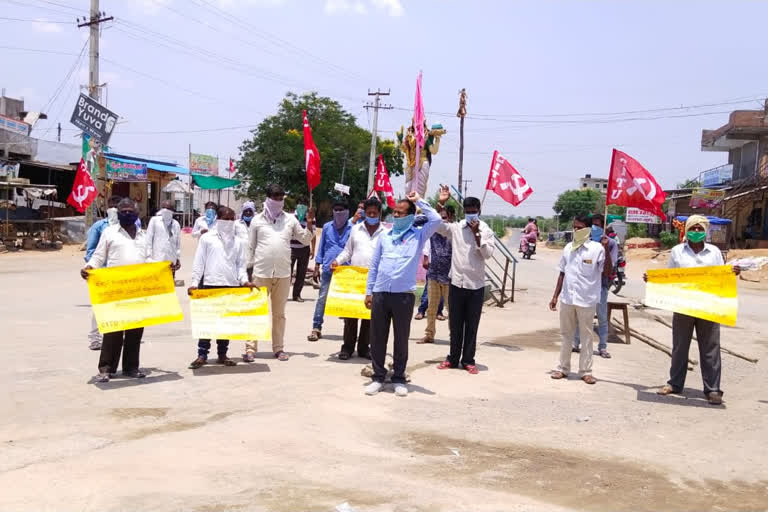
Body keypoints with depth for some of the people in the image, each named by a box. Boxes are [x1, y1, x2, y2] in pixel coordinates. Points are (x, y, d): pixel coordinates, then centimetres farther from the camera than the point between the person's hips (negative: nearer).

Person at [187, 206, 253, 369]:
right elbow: (199, 263, 2)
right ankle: (202, 354, 5)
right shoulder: (207, 238, 3)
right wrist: (194, 283, -6)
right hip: (210, 284, -3)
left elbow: (241, 264, 11)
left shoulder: (239, 241, 11)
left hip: (232, 285, 3)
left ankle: (222, 354, 16)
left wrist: (244, 280, -5)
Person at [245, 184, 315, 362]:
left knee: (279, 313, 10)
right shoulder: (257, 220, 4)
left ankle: (278, 348, 18)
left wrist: (310, 224, -3)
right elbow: (250, 247, 6)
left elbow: (305, 239, 13)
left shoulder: (290, 219, 8)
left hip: (283, 273, 2)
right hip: (261, 272, -2)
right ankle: (250, 348, 2)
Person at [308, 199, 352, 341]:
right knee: (322, 298, 1)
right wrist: (317, 267, 7)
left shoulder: (352, 228, -3)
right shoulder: (327, 227, 6)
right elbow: (321, 247, 10)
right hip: (328, 269, 2)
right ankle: (316, 328, 6)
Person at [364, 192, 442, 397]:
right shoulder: (384, 236, 12)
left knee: (401, 339, 6)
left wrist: (419, 201, -4)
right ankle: (378, 377, 17)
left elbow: (437, 220, -12)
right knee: (377, 338, 6)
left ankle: (399, 378, 17)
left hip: (404, 295, -2)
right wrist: (369, 291, 9)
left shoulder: (418, 235, 5)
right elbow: (374, 266, 13)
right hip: (380, 294, 3)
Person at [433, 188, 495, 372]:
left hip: (476, 285, -1)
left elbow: (488, 254, -8)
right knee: (455, 324, 9)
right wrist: (440, 203, -17)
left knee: (472, 326, 6)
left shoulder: (486, 231, 2)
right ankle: (453, 358, 20)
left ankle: (468, 360, 15)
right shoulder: (455, 228, 3)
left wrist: (477, 234, -15)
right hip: (457, 283, 1)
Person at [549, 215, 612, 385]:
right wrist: (555, 297, 11)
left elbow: (608, 272, -12)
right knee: (566, 335, 13)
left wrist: (606, 250, -21)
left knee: (586, 336, 5)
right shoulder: (568, 248, 8)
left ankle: (586, 371, 14)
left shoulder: (596, 248, -6)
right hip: (567, 298, 4)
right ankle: (563, 368, 23)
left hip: (586, 300, -4)